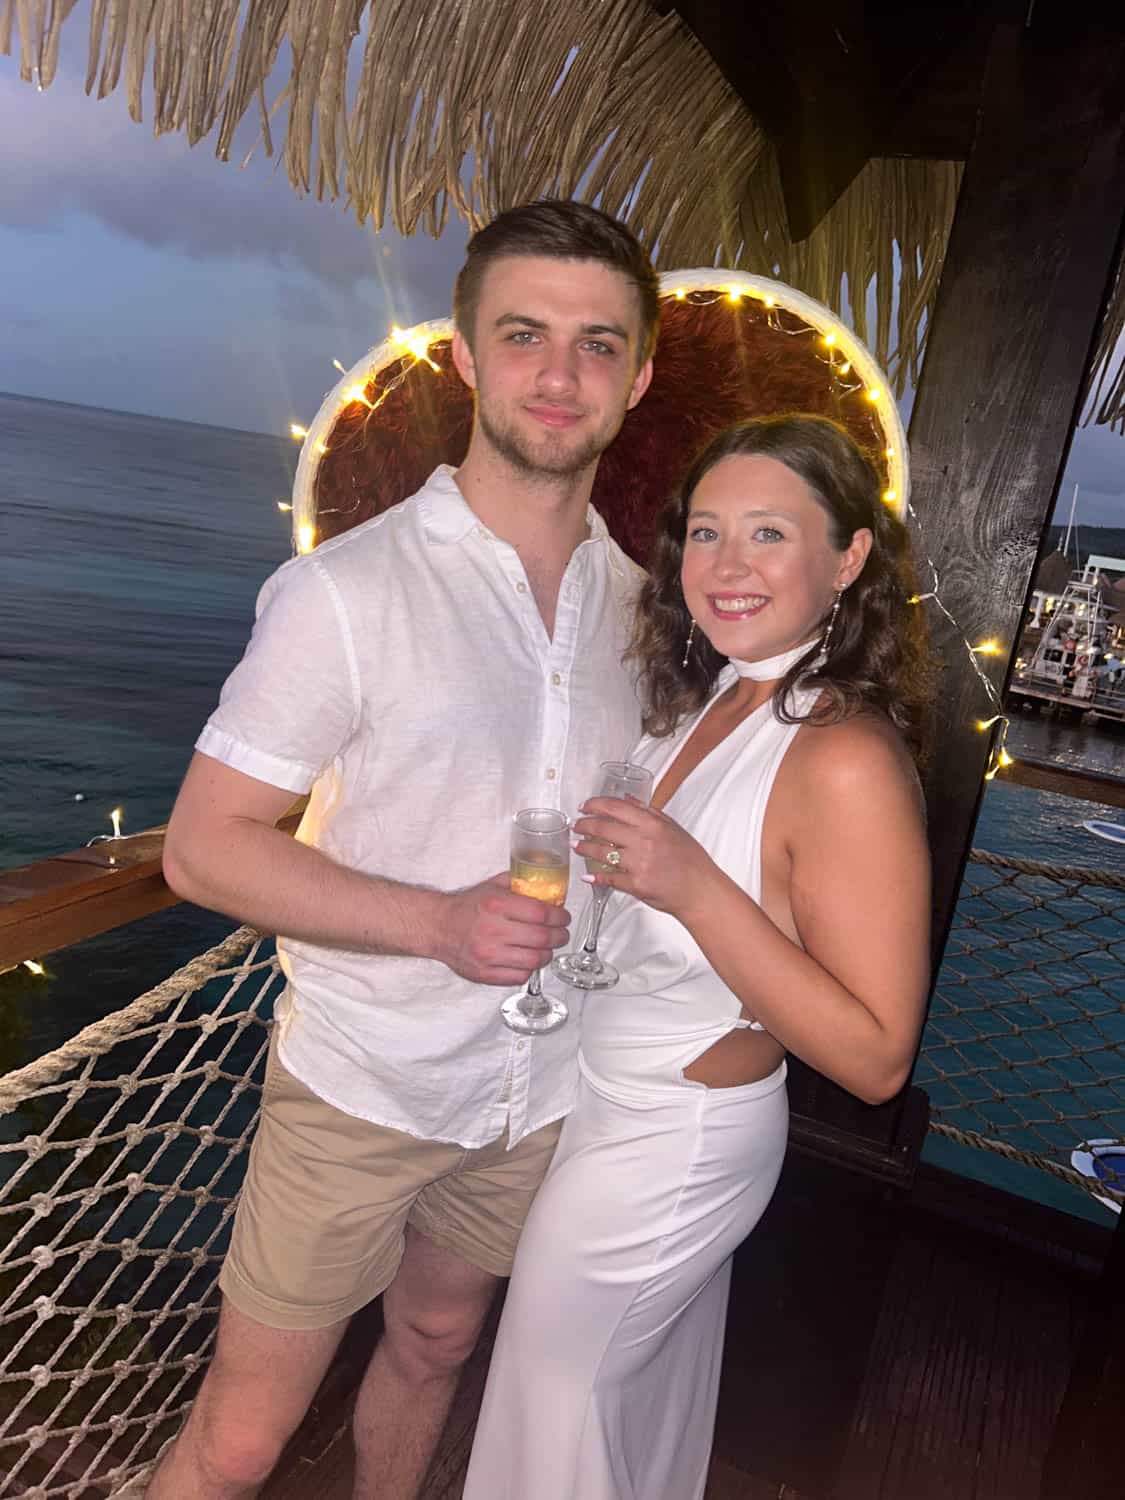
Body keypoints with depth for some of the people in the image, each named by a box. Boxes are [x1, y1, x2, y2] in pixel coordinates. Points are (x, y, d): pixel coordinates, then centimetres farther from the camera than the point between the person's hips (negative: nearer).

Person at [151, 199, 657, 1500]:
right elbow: (202, 847, -16)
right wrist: (438, 920, -26)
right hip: (361, 1088, -4)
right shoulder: (347, 592, -17)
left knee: (433, 1346, 27)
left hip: (540, 1094, 5)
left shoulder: (634, 600, 0)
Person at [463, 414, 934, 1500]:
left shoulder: (847, 761, -29)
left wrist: (693, 889, -34)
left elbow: (876, 1060, -27)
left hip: (665, 1145, -7)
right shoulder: (711, 697, -4)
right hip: (610, 1104, 7)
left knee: (555, 1411, 19)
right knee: (652, 1392, 31)